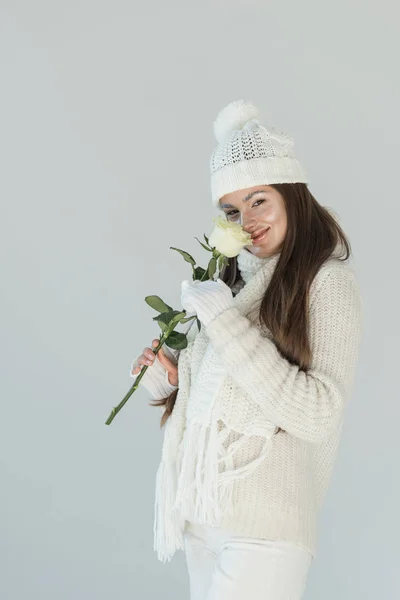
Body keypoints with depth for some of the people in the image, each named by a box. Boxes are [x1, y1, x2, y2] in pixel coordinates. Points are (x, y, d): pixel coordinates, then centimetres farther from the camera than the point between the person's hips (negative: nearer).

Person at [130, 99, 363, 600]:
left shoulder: (328, 281, -8)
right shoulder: (235, 278, 10)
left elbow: (317, 416, -18)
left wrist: (224, 320, -17)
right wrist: (168, 379, -3)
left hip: (266, 531, -6)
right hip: (202, 516, 6)